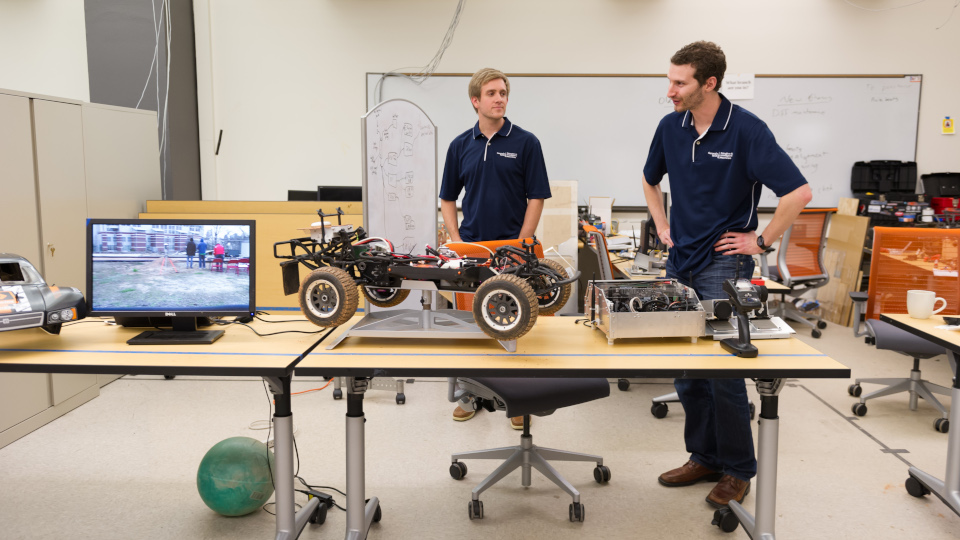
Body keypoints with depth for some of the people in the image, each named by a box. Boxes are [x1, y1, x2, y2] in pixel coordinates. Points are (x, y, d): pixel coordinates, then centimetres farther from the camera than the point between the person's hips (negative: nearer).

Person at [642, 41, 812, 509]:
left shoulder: (747, 130, -14)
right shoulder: (670, 127, 5)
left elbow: (798, 192, -17)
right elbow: (650, 180, 23)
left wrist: (761, 241, -12)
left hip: (724, 264, -6)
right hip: (681, 261, 6)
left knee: (723, 370, -2)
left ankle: (738, 470, 15)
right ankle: (704, 457, 25)